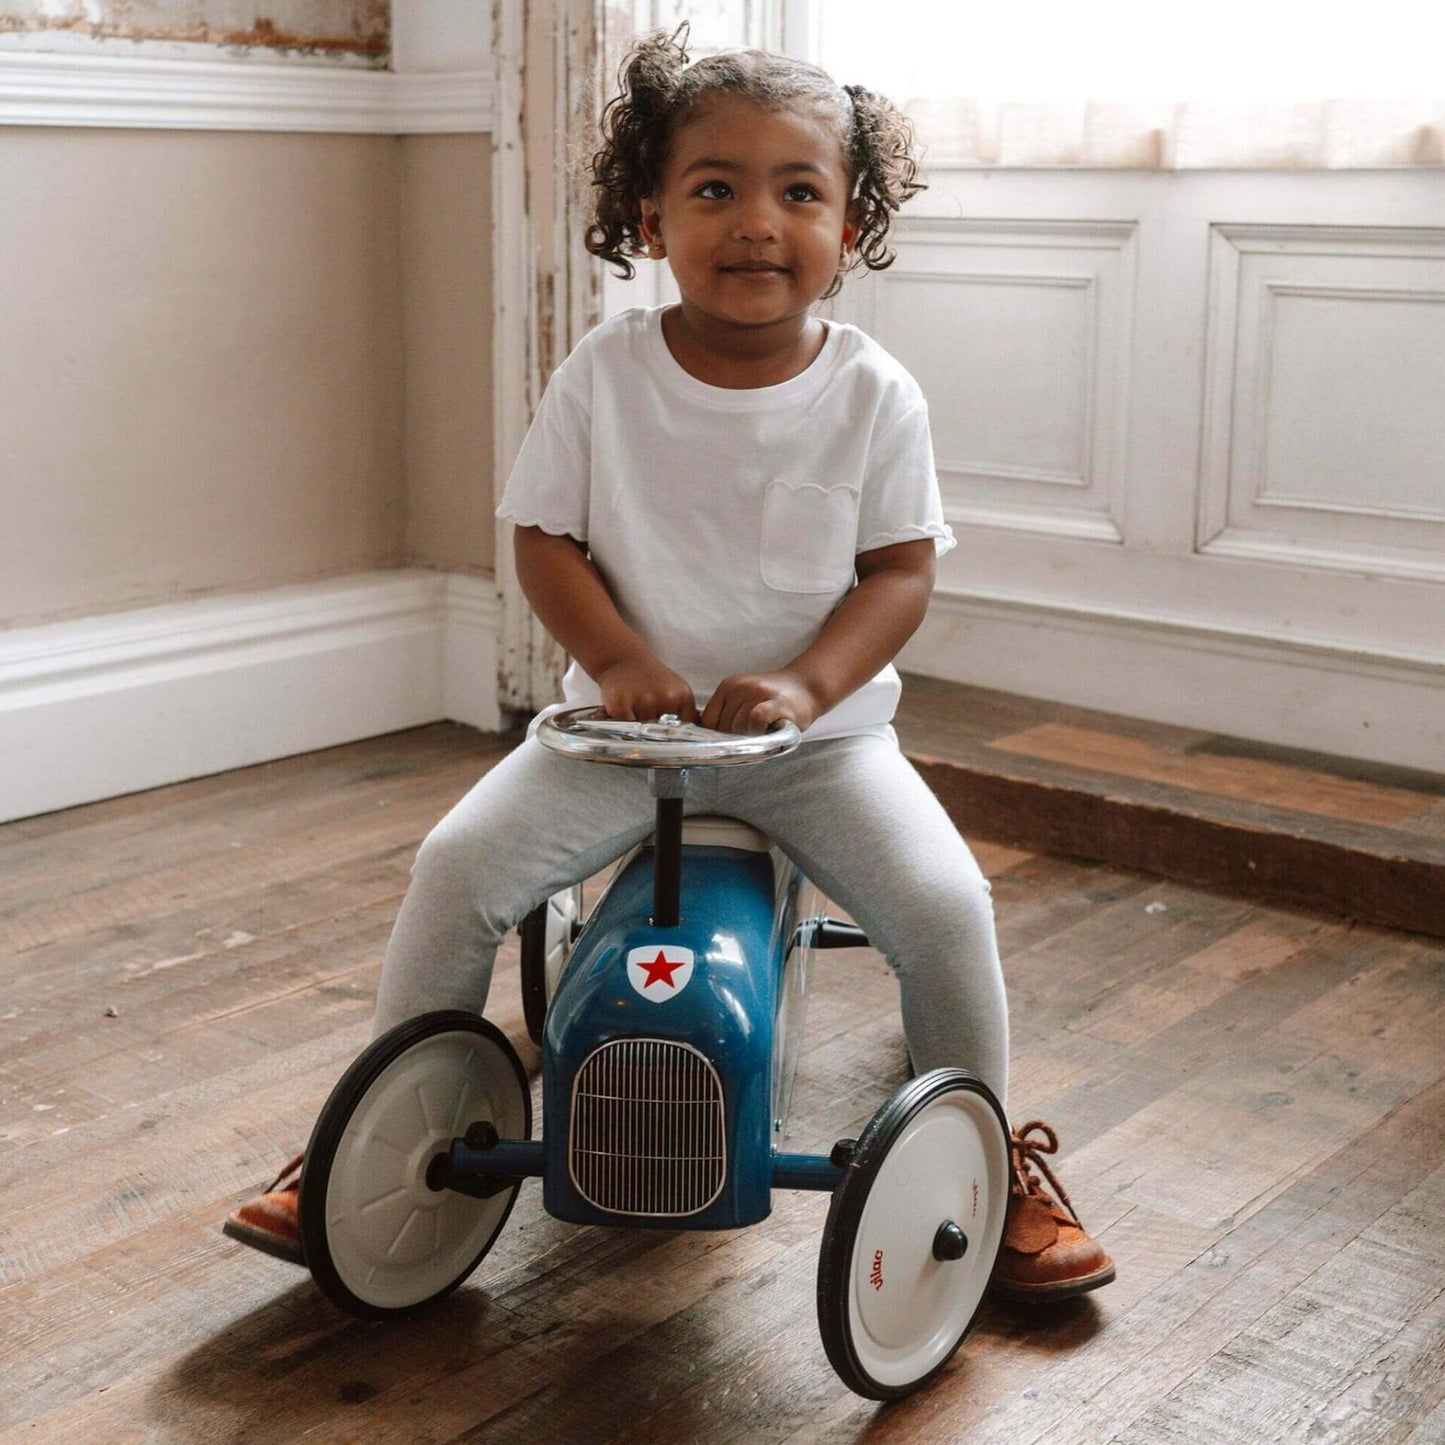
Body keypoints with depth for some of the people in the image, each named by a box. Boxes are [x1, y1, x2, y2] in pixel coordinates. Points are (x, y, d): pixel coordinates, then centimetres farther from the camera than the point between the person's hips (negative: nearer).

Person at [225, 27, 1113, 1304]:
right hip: (627, 719, 1)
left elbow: (902, 569, -4)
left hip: (817, 726, 0)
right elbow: (545, 538, -1)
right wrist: (618, 659, -18)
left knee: (943, 900, -20)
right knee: (459, 865, -15)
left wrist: (807, 682, -20)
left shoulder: (875, 394, -6)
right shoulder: (605, 375, -5)